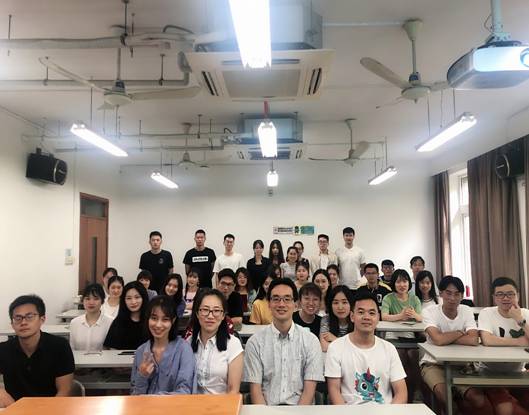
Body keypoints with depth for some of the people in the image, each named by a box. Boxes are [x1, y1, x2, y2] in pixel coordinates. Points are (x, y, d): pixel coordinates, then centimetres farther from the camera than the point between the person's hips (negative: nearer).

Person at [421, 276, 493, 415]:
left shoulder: (466, 311, -4)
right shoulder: (430, 312, -14)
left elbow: (473, 340, -19)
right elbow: (438, 340, -29)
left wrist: (446, 338, -18)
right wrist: (460, 332, -13)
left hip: (459, 364, 3)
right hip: (433, 363, -3)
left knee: (479, 401, -20)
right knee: (444, 395, -30)